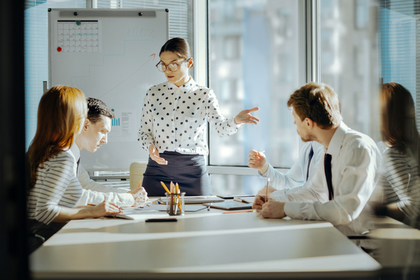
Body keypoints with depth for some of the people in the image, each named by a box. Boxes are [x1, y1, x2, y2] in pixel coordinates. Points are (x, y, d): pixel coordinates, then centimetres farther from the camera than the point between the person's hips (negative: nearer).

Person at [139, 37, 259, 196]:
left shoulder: (203, 95, 1)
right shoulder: (153, 94, 7)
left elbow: (221, 127, -11)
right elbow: (144, 132, 11)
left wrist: (236, 121, -33)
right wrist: (150, 146, -11)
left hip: (193, 172, -1)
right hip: (157, 170, 2)